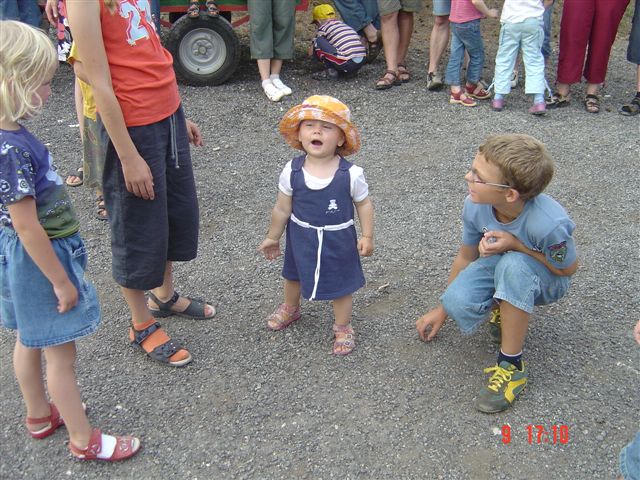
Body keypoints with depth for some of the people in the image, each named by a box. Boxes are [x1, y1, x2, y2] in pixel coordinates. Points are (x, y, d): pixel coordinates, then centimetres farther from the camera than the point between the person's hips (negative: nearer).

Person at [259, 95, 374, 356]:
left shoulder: (351, 174, -22)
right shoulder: (292, 171, -16)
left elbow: (364, 204, -6)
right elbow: (282, 208, -5)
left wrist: (367, 236, -6)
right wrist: (273, 237, 4)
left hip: (338, 240, -2)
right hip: (301, 236, 3)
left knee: (340, 283, 12)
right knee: (294, 274, 26)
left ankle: (343, 327, 38)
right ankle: (290, 308, 57)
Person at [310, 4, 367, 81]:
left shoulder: (323, 28, 9)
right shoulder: (344, 24, 26)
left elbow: (312, 50, 17)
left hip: (346, 64, -7)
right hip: (361, 63, 7)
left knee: (318, 43, 4)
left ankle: (331, 71, 1)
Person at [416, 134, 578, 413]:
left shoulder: (548, 223, -37)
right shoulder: (475, 205, -23)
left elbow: (568, 268, -16)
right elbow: (466, 257, -4)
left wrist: (516, 245, -32)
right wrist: (442, 310, 6)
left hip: (546, 278, -3)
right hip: (500, 266, 4)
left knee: (512, 264, -39)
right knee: (458, 302, -28)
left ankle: (511, 364, -23)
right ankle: (503, 308, 8)